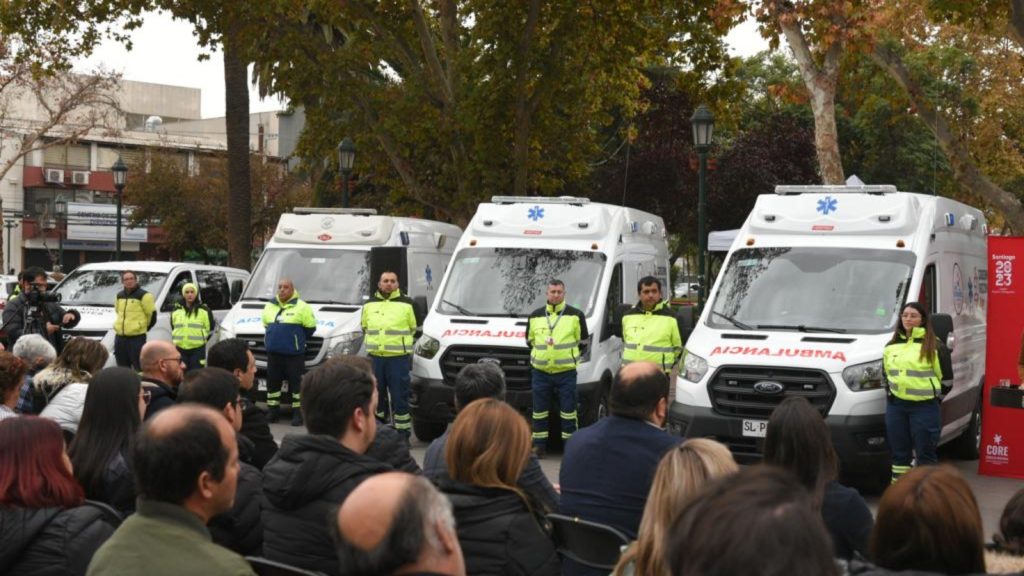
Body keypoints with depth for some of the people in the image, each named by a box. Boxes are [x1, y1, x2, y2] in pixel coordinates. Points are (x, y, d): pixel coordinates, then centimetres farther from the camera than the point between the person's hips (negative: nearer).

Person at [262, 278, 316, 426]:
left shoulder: (301, 307, -6)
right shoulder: (269, 307, 11)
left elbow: (310, 327, -4)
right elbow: (266, 325, 24)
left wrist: (298, 339, 2)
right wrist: (275, 337, 16)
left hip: (294, 353, -5)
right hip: (273, 353, 5)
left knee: (296, 382, -5)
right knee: (272, 382, 10)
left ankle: (298, 412, 0)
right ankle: (273, 410, 20)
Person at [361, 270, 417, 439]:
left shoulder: (406, 304, 1)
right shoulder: (369, 305, 10)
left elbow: (413, 328, 9)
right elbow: (365, 327, 23)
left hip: (399, 358, -3)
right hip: (375, 357, 4)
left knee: (400, 397, -5)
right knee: (376, 396, 10)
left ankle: (403, 433, 0)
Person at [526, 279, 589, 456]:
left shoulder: (575, 315, 1)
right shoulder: (535, 316, 8)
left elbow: (583, 342, 7)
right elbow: (529, 341, 20)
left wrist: (569, 355, 5)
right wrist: (540, 354, 12)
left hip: (566, 371, -2)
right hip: (540, 371, 3)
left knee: (568, 411, -2)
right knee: (539, 411, 6)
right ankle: (539, 445, 15)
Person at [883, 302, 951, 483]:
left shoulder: (934, 345, -4)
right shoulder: (891, 346, 12)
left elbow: (945, 375, -2)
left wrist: (933, 393, 0)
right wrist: (892, 390, 10)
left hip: (925, 406, -5)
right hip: (896, 405, 5)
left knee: (926, 454, -1)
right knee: (899, 452, 10)